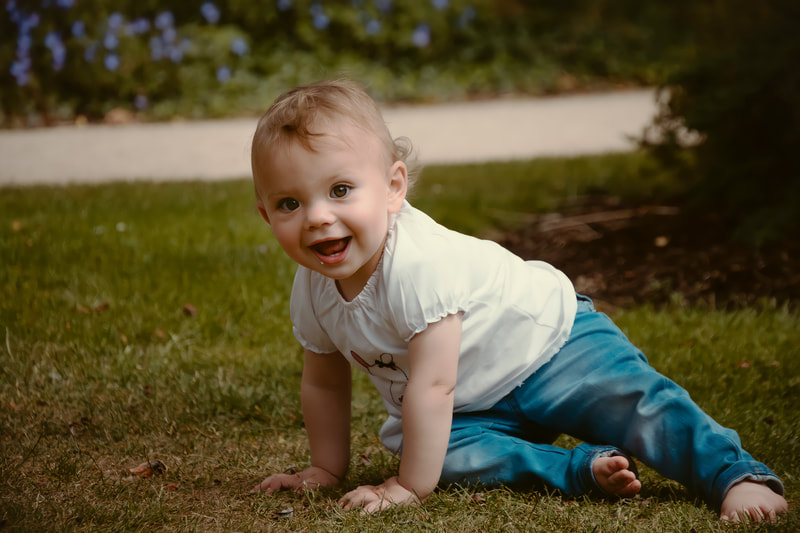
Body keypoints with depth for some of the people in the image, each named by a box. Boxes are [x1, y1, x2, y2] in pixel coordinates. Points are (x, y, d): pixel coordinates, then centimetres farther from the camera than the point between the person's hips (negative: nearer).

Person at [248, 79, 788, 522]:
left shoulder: (419, 261, -35)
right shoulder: (313, 289, -10)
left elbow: (432, 388, -32)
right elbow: (324, 384, 9)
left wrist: (409, 487, -26)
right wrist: (327, 470, 14)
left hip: (544, 338, -6)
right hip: (472, 402, 6)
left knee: (640, 403, -26)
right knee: (451, 450, -24)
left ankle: (737, 476, -19)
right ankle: (585, 468, -21)